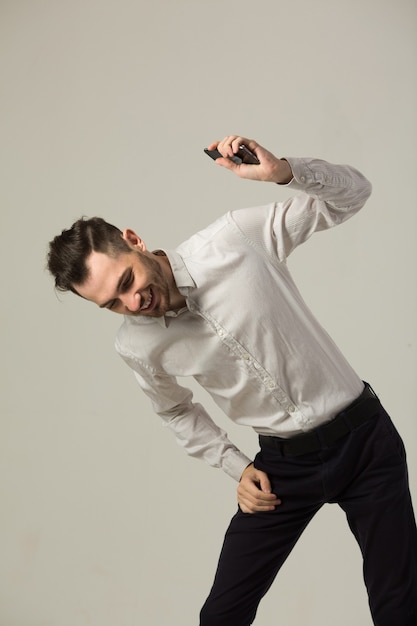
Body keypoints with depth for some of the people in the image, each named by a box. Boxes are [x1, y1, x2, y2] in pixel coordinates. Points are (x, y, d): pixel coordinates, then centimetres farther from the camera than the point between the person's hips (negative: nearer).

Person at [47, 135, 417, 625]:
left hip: (363, 437, -2)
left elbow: (351, 193, -8)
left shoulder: (238, 238, -16)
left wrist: (283, 171, -27)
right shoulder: (137, 347, -7)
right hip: (283, 463, 2)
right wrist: (238, 468, 3)